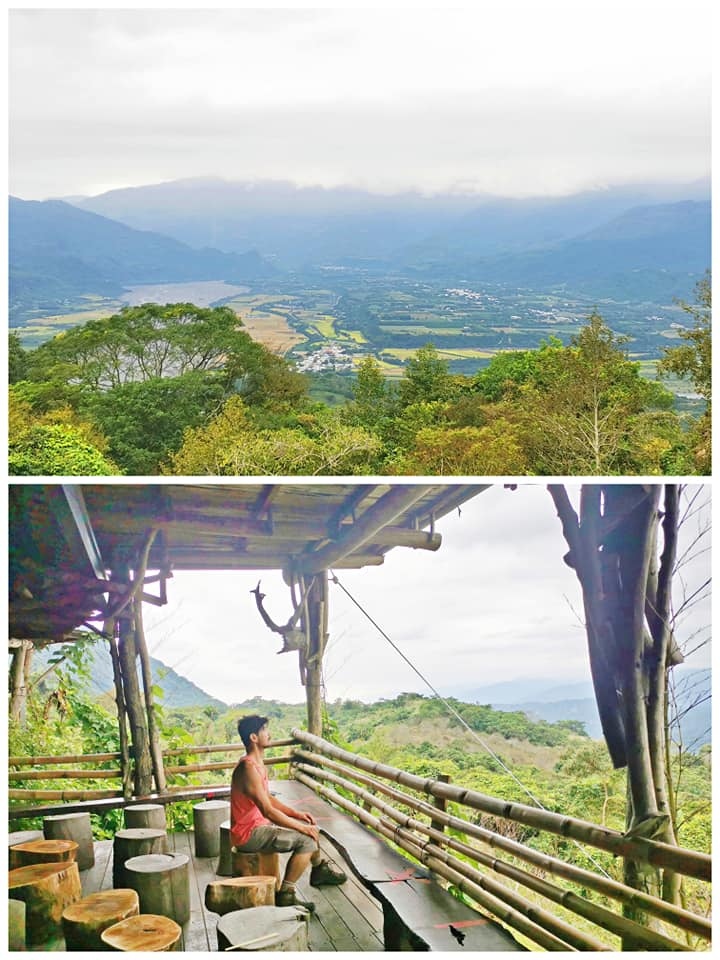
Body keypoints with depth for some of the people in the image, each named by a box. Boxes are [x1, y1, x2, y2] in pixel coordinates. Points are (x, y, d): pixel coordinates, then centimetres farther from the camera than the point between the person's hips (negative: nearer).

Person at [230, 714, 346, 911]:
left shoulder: (257, 763, 9)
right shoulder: (249, 768, -25)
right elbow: (268, 810, -26)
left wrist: (297, 814, 8)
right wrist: (300, 827, -18)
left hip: (259, 824, 10)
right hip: (248, 834, -10)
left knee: (310, 827, 17)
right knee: (307, 841, -20)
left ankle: (320, 870, 38)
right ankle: (285, 894, -13)